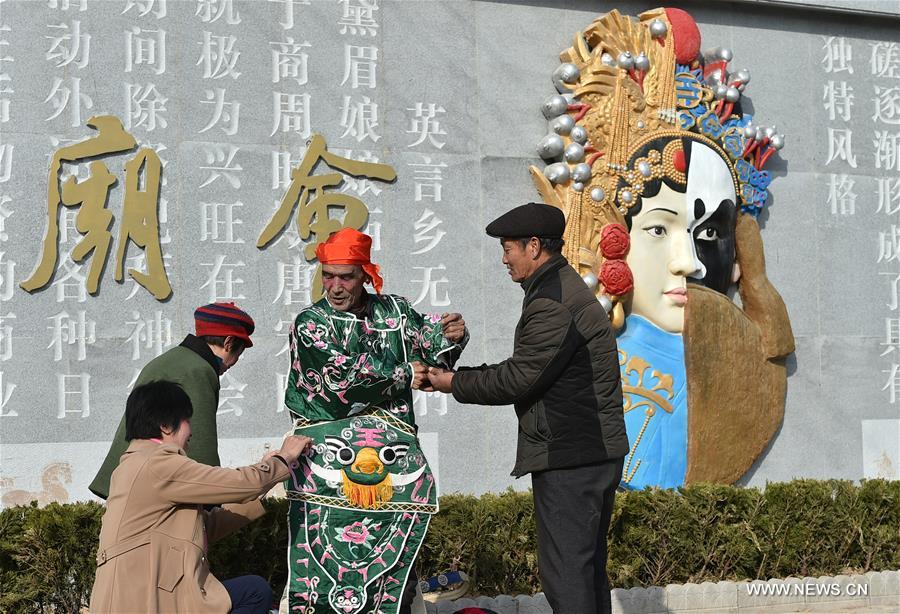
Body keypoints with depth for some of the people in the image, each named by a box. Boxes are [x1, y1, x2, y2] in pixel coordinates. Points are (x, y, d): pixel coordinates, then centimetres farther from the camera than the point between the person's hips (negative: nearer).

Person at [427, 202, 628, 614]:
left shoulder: (552, 305, -18)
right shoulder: (564, 290, 17)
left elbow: (518, 379, -17)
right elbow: (526, 369, 18)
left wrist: (456, 384, -3)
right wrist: (461, 375, 12)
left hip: (569, 458, -11)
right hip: (593, 452, 11)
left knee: (564, 571, -8)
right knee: (587, 566, 16)